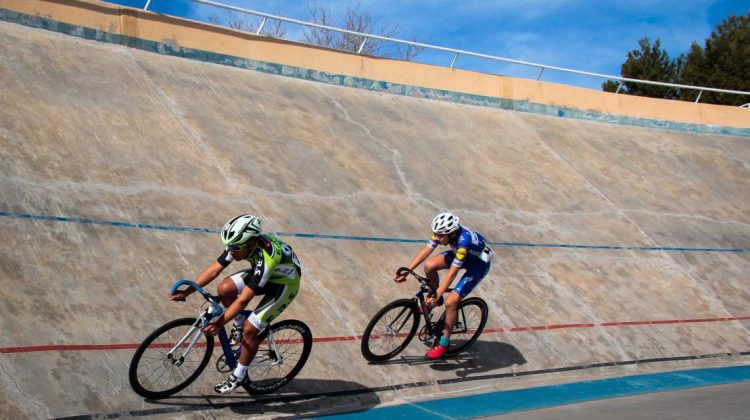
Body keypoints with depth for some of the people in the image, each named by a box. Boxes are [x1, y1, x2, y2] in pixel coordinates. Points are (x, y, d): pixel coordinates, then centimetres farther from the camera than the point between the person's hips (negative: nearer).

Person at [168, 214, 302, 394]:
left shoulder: (266, 258, -41)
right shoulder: (239, 244, -20)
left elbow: (243, 300, -37)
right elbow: (214, 270, -15)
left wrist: (219, 324, -35)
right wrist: (186, 292, -21)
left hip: (285, 283, -7)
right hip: (264, 275, 7)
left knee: (250, 329, -14)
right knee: (224, 288, -13)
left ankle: (239, 376, 7)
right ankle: (239, 325, 14)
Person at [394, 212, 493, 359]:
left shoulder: (463, 241, -40)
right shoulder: (442, 232, -20)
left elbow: (452, 273, -39)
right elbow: (425, 251, -16)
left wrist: (437, 296, -40)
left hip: (479, 264, -7)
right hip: (462, 255, 7)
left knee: (451, 302, -16)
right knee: (429, 266, -14)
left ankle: (444, 343, 2)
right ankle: (434, 299, 13)